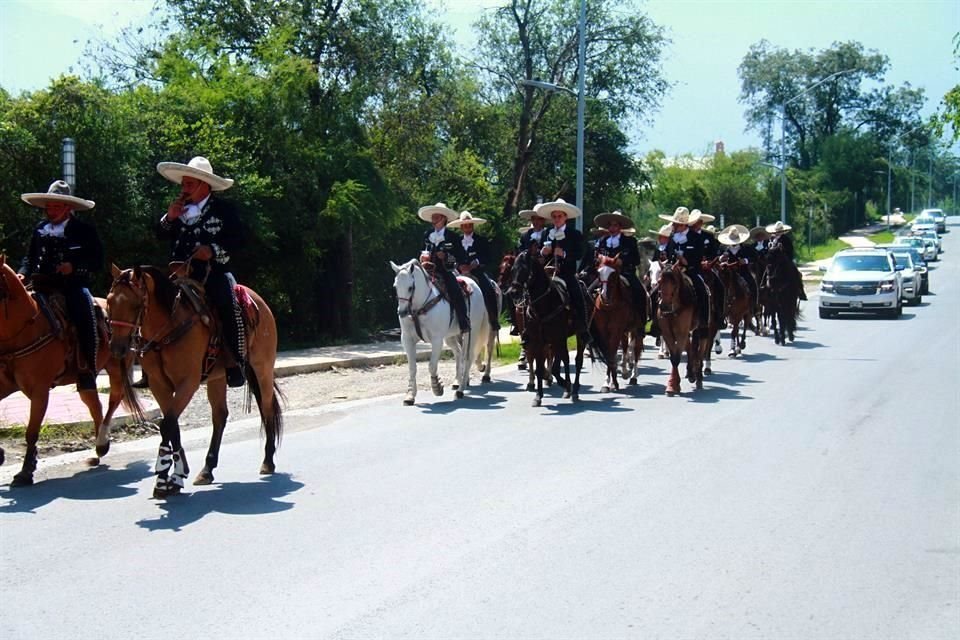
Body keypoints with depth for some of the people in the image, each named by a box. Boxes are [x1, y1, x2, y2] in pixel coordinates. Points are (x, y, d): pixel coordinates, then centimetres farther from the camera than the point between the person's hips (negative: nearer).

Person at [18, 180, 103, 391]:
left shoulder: (85, 230, 4)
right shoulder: (39, 230, 17)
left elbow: (97, 262, 0)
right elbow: (30, 258, 22)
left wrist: (74, 267, -15)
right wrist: (23, 273, 2)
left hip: (73, 286, -5)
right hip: (43, 287, 5)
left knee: (84, 318, -29)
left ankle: (87, 373, -28)